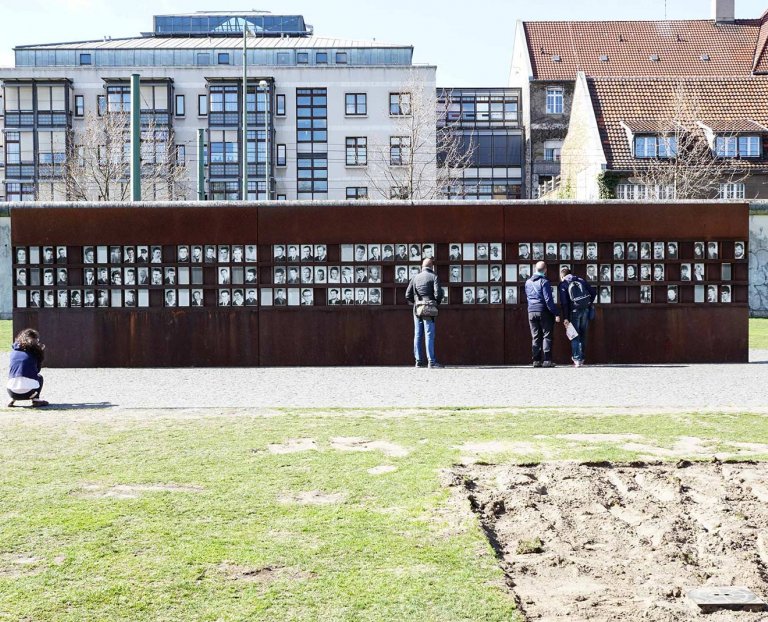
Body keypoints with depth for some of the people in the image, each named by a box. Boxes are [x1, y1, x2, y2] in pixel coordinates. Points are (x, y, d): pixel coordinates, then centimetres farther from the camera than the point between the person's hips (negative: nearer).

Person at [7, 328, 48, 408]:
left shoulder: (14, 349, 16)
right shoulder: (35, 351, 8)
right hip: (28, 391, -3)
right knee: (39, 377, 30)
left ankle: (12, 400, 17)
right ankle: (36, 400, 9)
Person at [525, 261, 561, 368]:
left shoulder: (528, 282, 10)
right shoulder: (544, 281, -10)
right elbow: (548, 300, -14)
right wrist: (556, 313, -11)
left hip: (531, 312, 5)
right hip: (544, 312, -5)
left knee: (535, 337, 9)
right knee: (547, 336, 0)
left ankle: (536, 360, 6)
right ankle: (547, 360, -6)